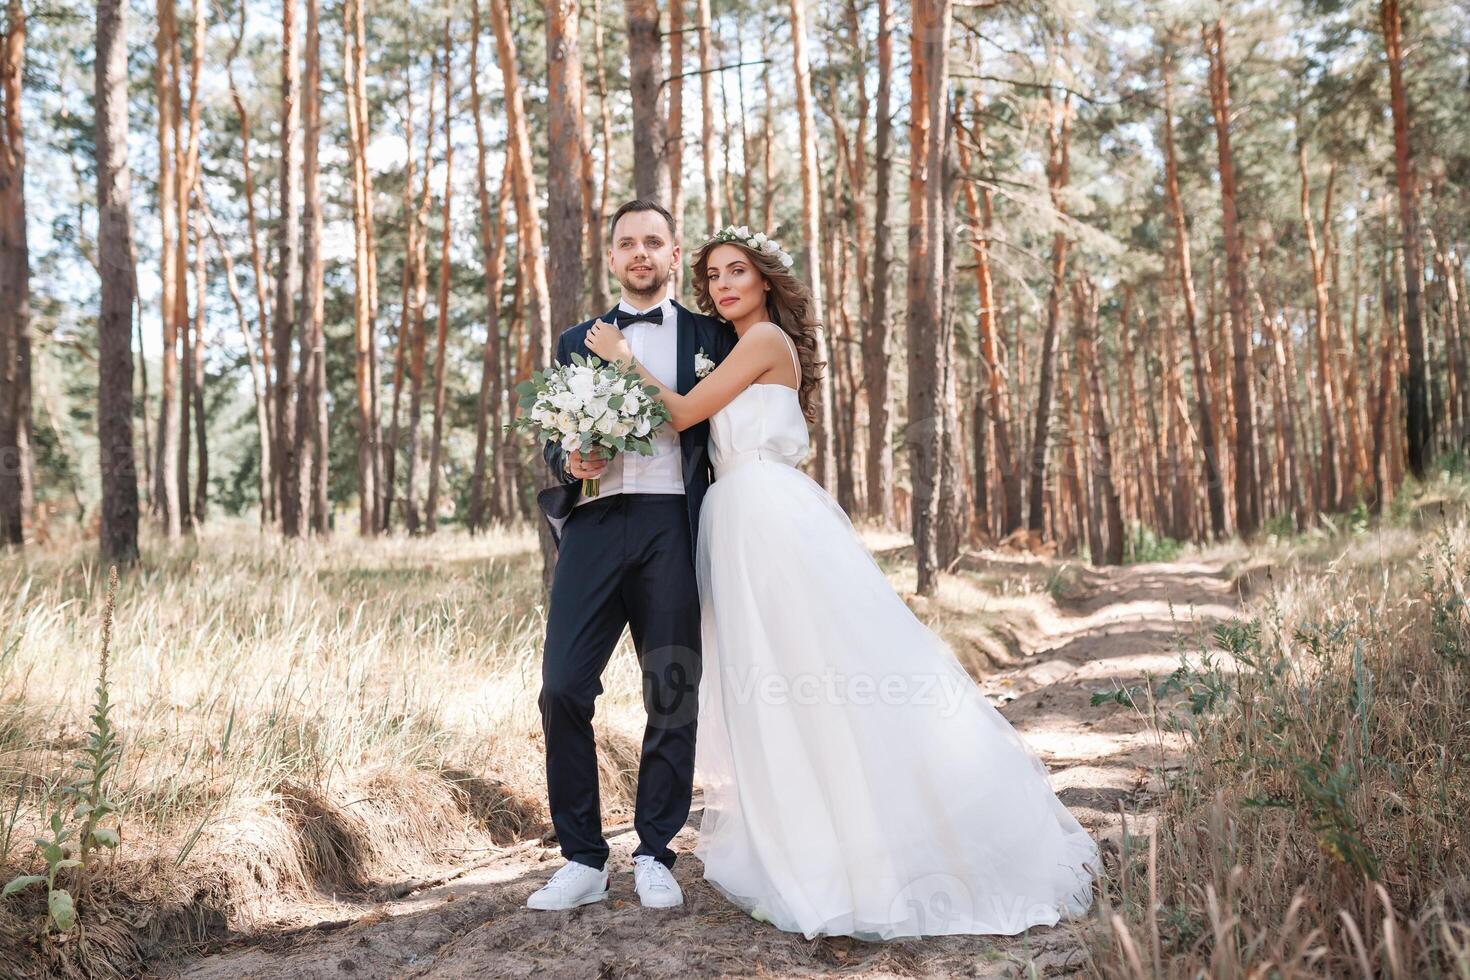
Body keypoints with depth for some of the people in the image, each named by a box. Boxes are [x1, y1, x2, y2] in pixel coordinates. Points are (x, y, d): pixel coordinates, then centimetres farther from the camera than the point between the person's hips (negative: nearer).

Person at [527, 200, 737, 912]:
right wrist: (570, 461, -6)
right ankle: (583, 859, 4)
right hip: (595, 525, 1)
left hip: (673, 527, -1)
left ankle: (654, 855, 15)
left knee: (674, 695, 1)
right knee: (563, 688, -8)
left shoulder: (712, 336, 16)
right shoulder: (577, 343, 21)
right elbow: (554, 441, 18)